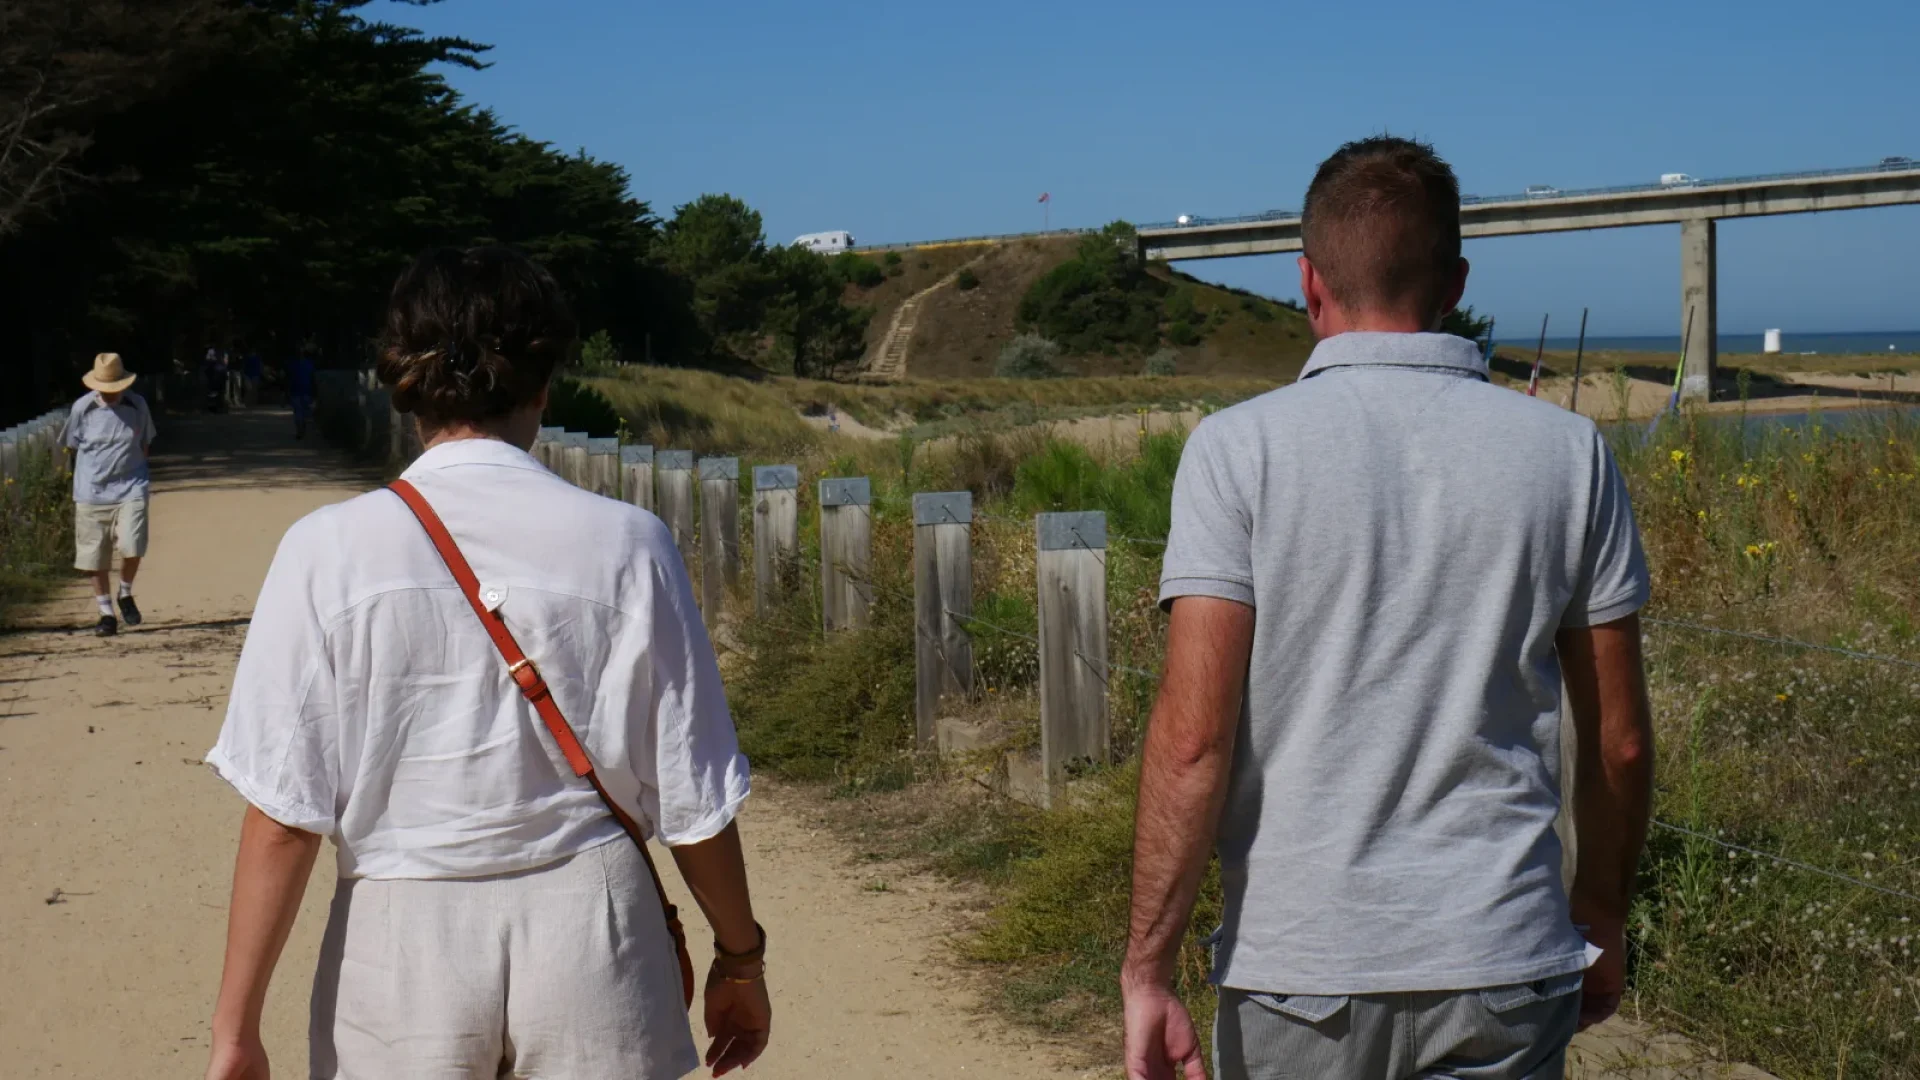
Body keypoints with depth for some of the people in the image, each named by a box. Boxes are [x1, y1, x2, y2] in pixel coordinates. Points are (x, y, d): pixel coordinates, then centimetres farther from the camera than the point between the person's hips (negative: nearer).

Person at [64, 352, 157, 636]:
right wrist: (98, 469, 6)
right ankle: (106, 613, 18)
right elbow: (73, 447, 8)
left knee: (132, 546, -16)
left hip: (130, 488, 0)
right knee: (96, 558, 4)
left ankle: (125, 593, 13)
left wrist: (130, 467, 6)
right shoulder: (82, 408, -5)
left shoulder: (138, 405, -3)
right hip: (92, 493, 1)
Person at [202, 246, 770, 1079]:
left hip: (401, 943, 0)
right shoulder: (626, 544, -5)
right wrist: (741, 958, 15)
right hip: (587, 927, 1)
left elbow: (282, 814, -8)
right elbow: (693, 799, 0)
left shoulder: (328, 550, -7)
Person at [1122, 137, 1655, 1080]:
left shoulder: (1241, 448, -7)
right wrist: (1602, 922, 20)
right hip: (1505, 968, 2)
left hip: (1298, 969, -1)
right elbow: (1620, 742, 5)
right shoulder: (1568, 453, 1)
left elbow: (1193, 736, -14)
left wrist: (1147, 970, -7)